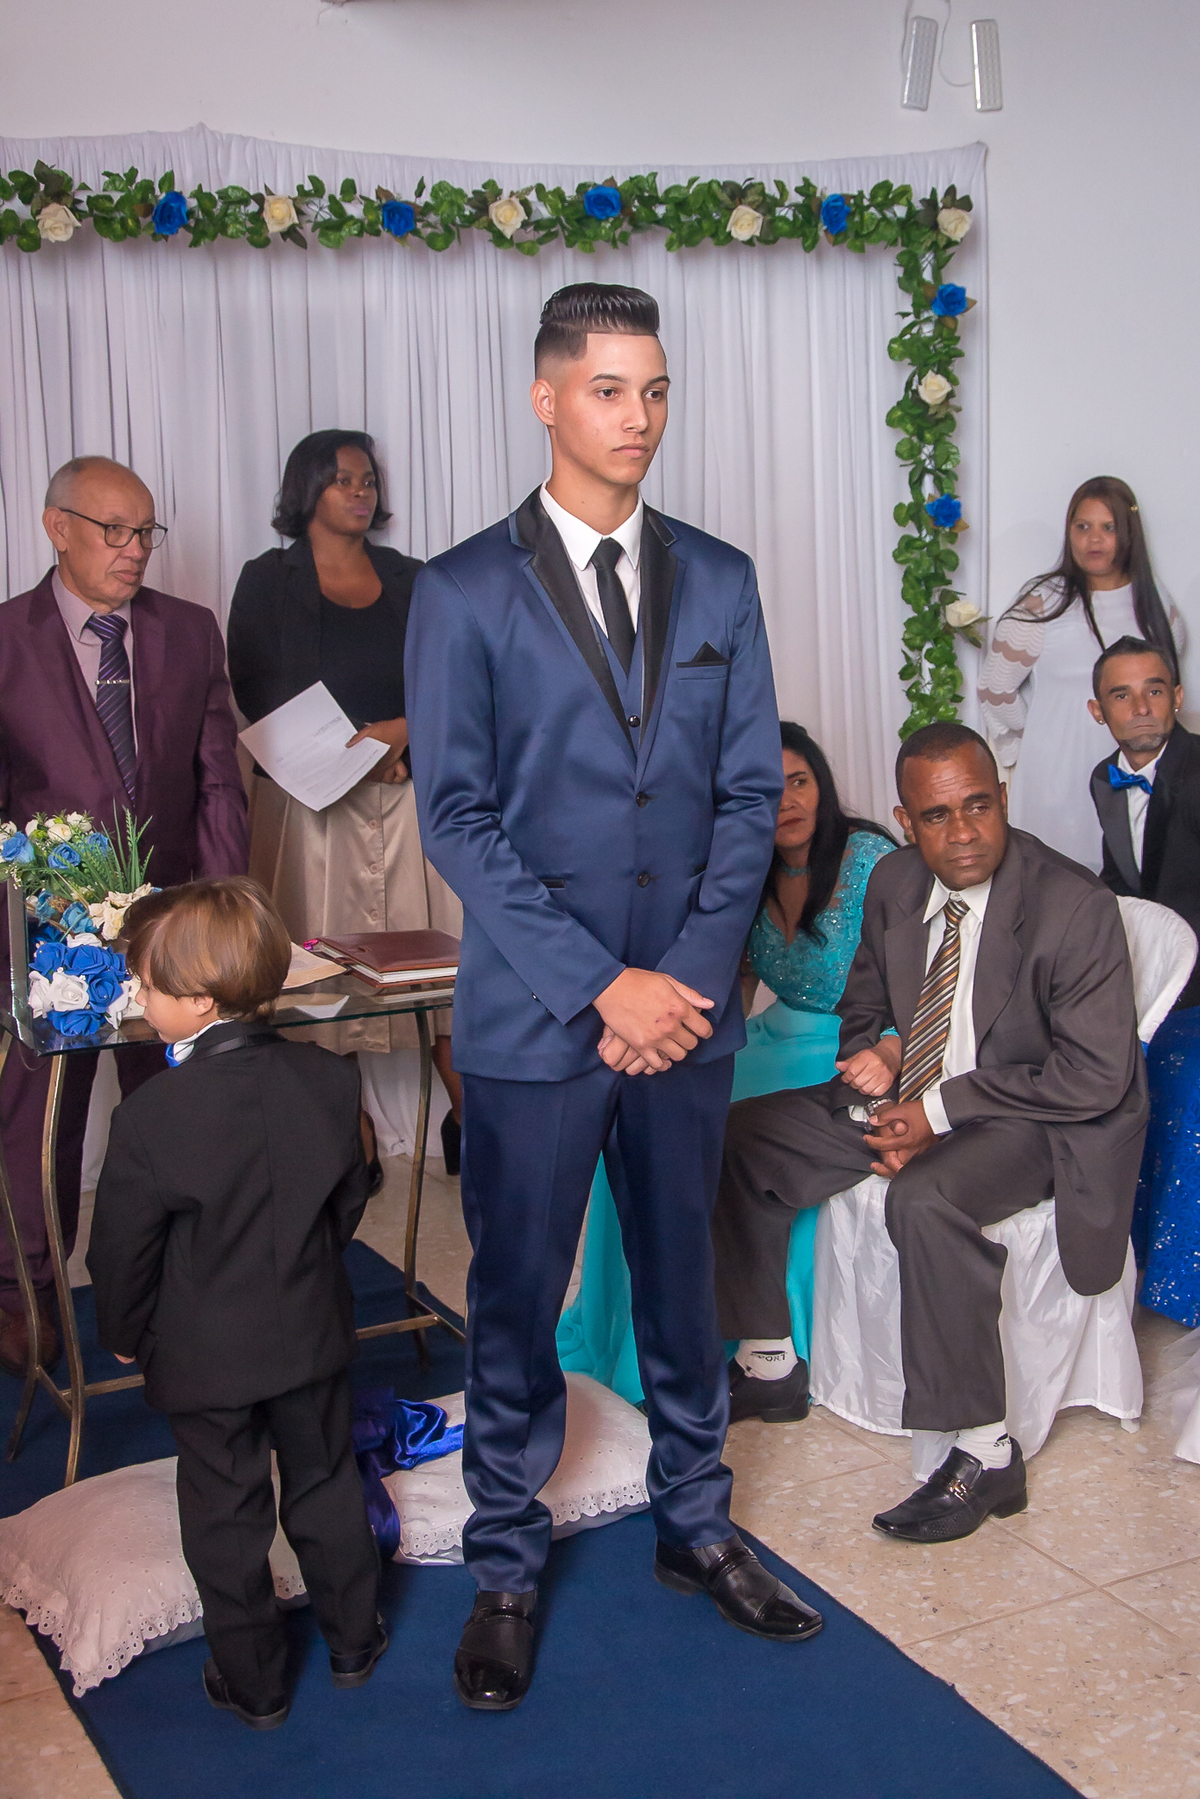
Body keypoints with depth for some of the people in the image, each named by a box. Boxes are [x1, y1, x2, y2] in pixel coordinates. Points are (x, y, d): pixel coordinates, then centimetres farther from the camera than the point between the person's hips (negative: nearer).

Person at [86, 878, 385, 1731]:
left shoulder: (150, 1117, -26)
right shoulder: (330, 1081, -13)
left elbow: (123, 1252, -14)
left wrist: (125, 1333, 5)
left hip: (203, 1357, -3)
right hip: (313, 1336, 4)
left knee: (225, 1518, 15)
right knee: (327, 1486, 22)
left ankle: (254, 1684, 30)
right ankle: (354, 1642, 39)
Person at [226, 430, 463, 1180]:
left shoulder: (410, 581, 13)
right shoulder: (269, 581, 6)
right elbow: (256, 692, 0)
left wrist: (401, 731, -11)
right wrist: (347, 748, -11)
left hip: (410, 794, 2)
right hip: (311, 801, -2)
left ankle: (468, 1120, 3)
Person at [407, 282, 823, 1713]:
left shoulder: (719, 582, 6)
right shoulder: (463, 593, -5)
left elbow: (751, 793, 4)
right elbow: (455, 818, -9)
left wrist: (690, 976, -8)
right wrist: (601, 985, -15)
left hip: (687, 1007, 3)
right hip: (530, 1018, -3)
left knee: (682, 1280, 17)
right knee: (514, 1303, 9)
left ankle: (694, 1525, 36)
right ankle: (506, 1568, 28)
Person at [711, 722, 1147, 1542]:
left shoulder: (1075, 905, -19)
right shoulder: (894, 883, 0)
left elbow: (1095, 1076, -20)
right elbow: (865, 1003, 16)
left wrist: (942, 1110, -21)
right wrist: (874, 1052, -10)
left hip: (1031, 1120, -7)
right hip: (905, 1099, 7)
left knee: (926, 1200, -38)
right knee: (736, 1138, -2)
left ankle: (985, 1455, -23)